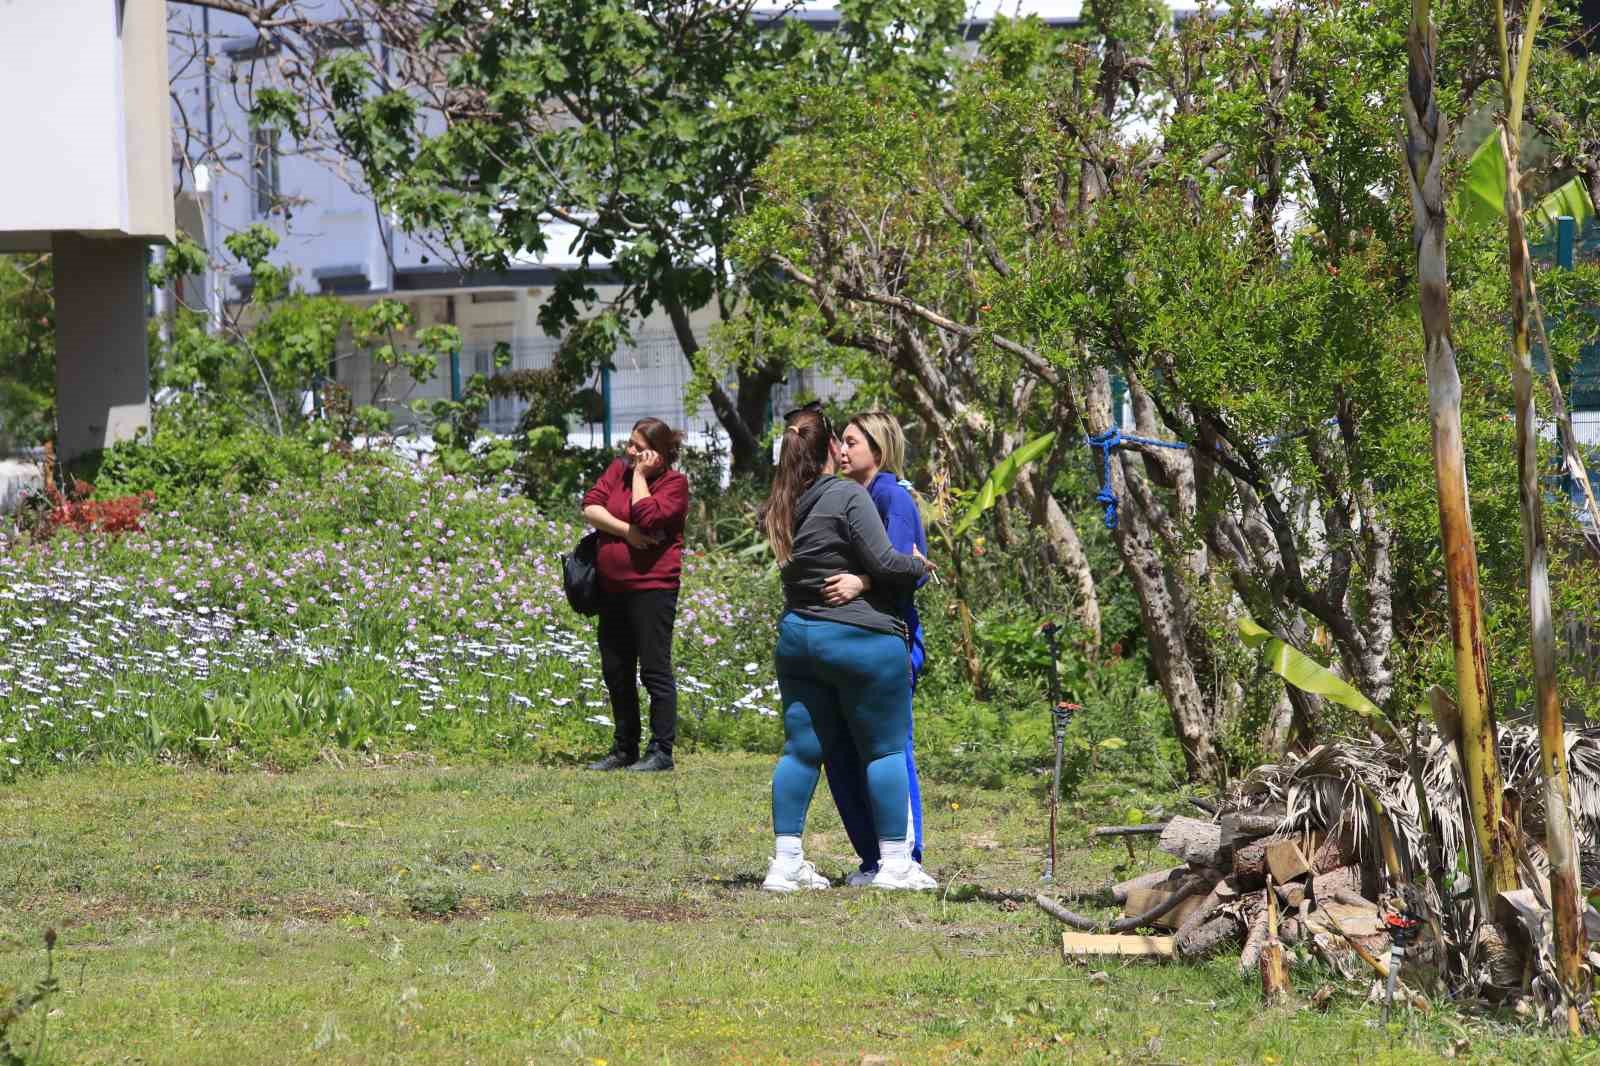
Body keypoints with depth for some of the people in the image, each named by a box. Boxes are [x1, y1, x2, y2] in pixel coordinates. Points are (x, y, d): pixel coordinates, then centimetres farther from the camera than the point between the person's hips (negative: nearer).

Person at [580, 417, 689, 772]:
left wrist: (640, 475, -12)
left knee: (655, 670, -6)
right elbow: (590, 507, 0)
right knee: (615, 672, 12)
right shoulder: (619, 469, 11)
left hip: (652, 587, -7)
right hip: (613, 589, 7)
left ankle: (662, 752, -3)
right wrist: (625, 530, -13)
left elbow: (647, 518, -21)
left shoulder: (674, 482, -6)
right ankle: (624, 749, 23)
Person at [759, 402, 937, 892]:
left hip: (797, 636, 7)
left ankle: (786, 862, 7)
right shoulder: (848, 497, -14)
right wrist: (919, 565, 4)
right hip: (860, 639, -7)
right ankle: (894, 863, 5)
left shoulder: (783, 509, 7)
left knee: (802, 750, 9)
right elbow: (883, 562, -16)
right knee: (885, 750, 3)